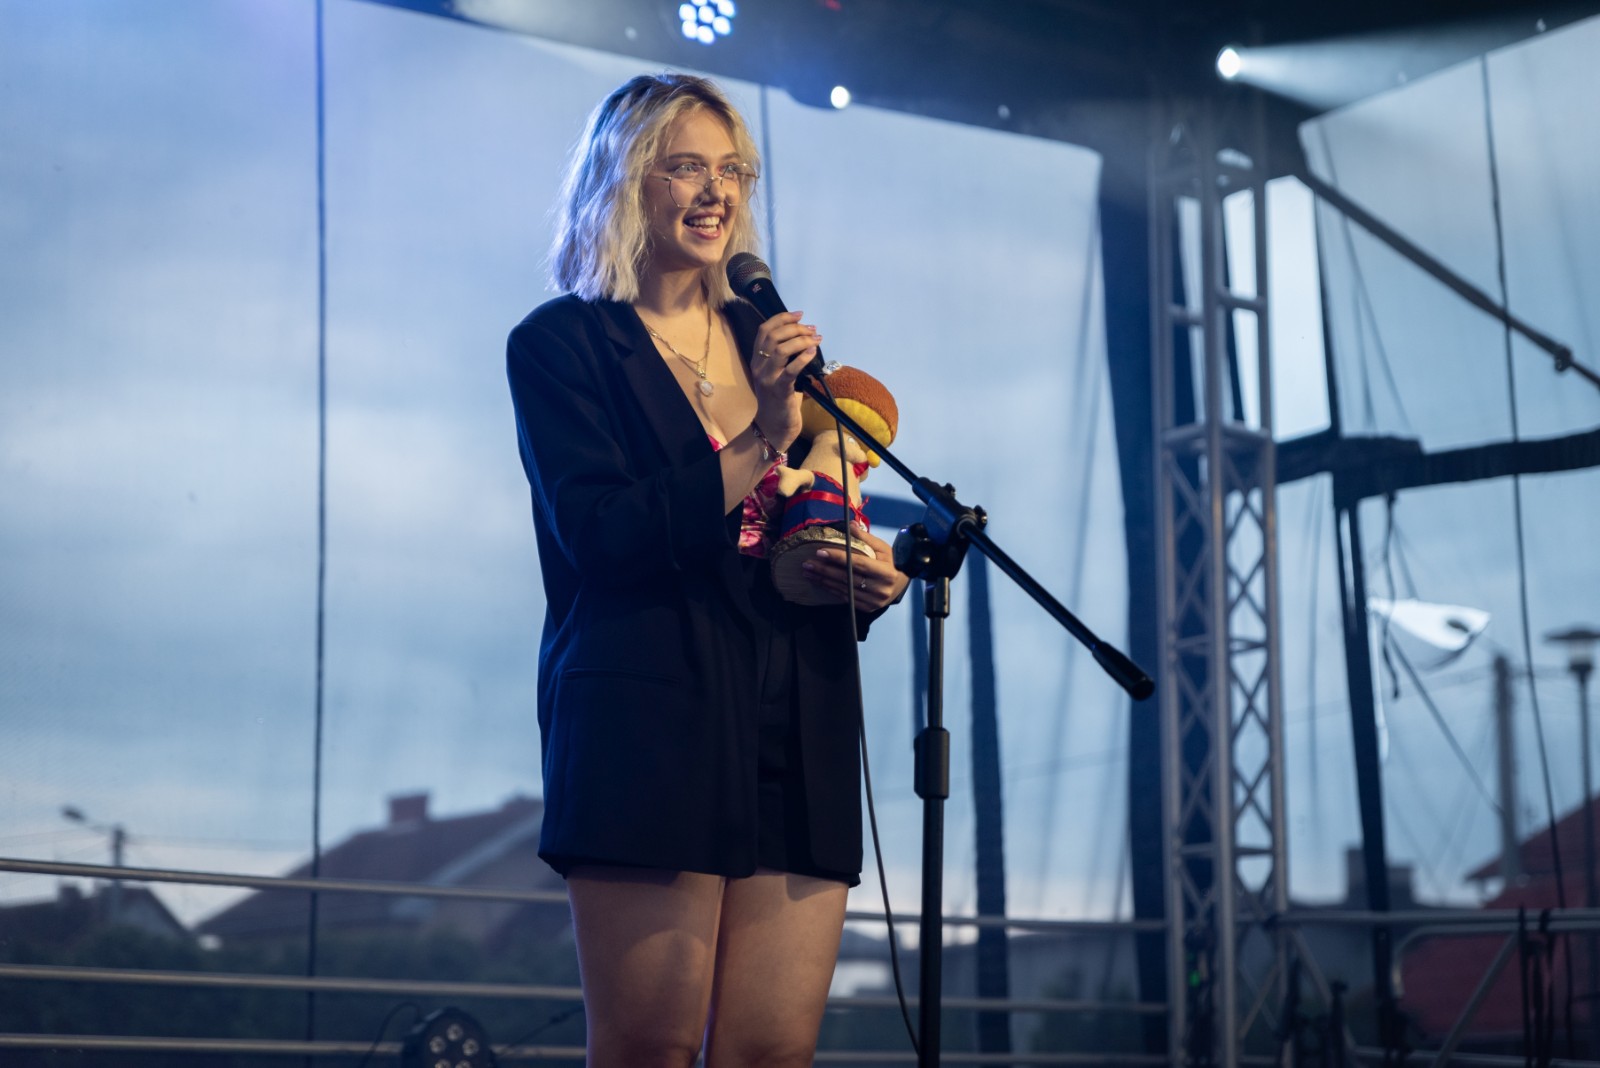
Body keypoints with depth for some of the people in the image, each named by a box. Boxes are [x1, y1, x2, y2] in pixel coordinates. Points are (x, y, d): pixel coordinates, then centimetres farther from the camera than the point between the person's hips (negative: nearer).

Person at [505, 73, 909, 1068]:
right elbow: (598, 535, -11)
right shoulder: (562, 342, 2)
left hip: (798, 730, 5)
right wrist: (761, 442, -18)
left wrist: (882, 578, 2)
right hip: (651, 718, -5)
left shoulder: (767, 339, 19)